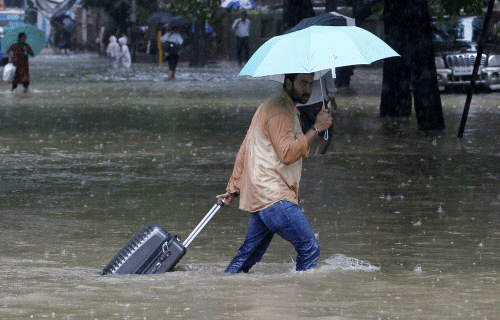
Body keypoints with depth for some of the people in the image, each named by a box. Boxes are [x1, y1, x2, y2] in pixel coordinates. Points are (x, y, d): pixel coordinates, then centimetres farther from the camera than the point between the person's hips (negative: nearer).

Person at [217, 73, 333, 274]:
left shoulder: (270, 107, 23)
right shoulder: (279, 112, -11)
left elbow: (244, 151, 26)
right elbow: (287, 153, -22)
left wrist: (233, 188, 27)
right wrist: (316, 129, -18)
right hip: (273, 197, -10)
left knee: (248, 256, 12)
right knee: (309, 249, -11)